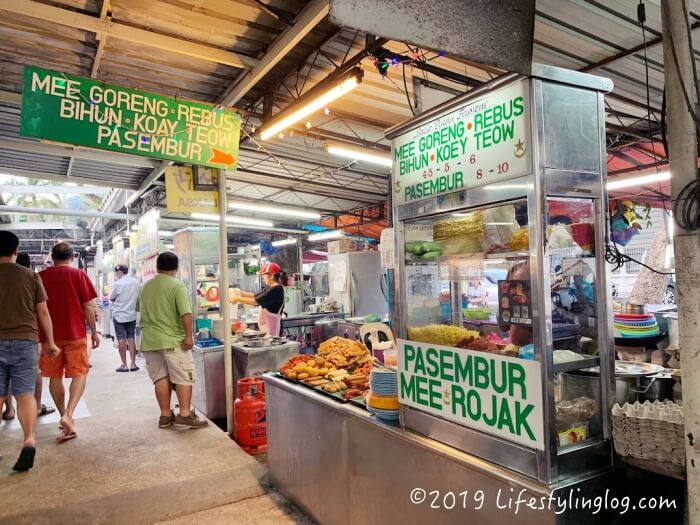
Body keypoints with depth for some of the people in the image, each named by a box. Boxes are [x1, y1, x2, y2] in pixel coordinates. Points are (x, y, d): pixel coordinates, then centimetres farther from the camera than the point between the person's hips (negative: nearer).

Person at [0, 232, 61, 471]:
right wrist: (50, 341, 9)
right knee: (25, 394, 1)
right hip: (25, 341, 0)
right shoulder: (31, 276, -1)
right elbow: (43, 312, 0)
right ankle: (29, 440, -14)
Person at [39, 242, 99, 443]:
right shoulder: (78, 275, -5)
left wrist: (41, 335, 22)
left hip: (49, 335, 3)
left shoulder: (40, 277, 4)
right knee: (79, 373, 4)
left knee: (54, 377, 13)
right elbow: (88, 306, -6)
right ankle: (68, 415, -14)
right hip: (75, 333, -3)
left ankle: (65, 417, 22)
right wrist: (94, 331, 4)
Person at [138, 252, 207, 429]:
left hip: (149, 341, 6)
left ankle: (165, 415, 15)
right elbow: (185, 313, -19)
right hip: (173, 340, -6)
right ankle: (185, 415, -3)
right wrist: (189, 335, -15)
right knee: (183, 377, 0)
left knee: (161, 378, 11)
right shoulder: (177, 286, -10)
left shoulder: (145, 287, 11)